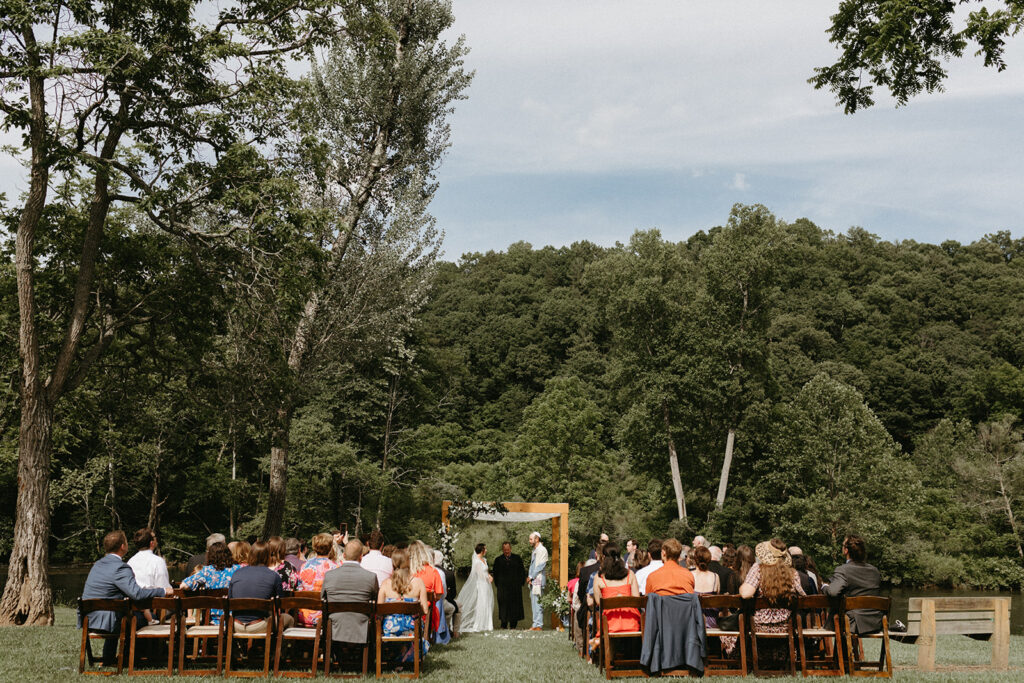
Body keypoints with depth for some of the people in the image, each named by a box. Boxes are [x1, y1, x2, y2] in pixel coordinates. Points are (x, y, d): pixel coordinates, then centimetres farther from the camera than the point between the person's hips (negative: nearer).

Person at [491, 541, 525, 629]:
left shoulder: (517, 558, 7)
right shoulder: (498, 560, 6)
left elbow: (522, 571, 10)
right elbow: (495, 573, 10)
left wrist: (521, 582, 3)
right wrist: (497, 584, 4)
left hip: (515, 587, 1)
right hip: (503, 588, 0)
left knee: (515, 606, 2)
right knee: (503, 605, -2)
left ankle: (513, 625, 11)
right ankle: (504, 625, 6)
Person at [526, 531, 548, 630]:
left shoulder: (542, 550, -9)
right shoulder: (534, 551, 19)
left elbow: (541, 566, -14)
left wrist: (531, 576, -11)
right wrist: (529, 577, 6)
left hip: (539, 580, -9)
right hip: (533, 581, 9)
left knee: (538, 603, -9)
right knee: (533, 603, 9)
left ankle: (539, 625, -7)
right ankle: (535, 625, 13)